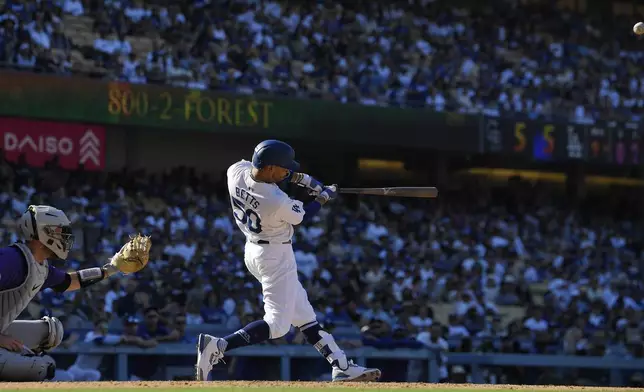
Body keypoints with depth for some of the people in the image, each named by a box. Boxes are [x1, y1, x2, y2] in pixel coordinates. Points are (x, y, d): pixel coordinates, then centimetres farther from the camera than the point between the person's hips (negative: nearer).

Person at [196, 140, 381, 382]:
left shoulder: (237, 171, -15)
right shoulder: (278, 202, -32)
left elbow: (262, 173, 8)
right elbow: (301, 217, -9)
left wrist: (302, 179, 2)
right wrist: (324, 197, 8)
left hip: (254, 251, 10)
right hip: (276, 258, -10)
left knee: (303, 315, 14)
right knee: (277, 324, -7)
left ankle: (342, 367, 21)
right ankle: (218, 346, -20)